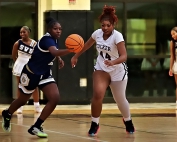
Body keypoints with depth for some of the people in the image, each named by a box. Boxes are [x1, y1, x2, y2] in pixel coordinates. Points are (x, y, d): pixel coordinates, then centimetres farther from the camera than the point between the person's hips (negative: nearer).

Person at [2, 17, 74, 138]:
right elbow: (54, 52, -50)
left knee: (55, 98, -13)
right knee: (23, 100, 13)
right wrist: (70, 50, -65)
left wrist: (60, 59, 8)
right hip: (31, 73, -7)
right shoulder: (47, 39, -27)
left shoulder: (54, 39, -2)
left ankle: (36, 127, -5)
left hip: (45, 74, 7)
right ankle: (7, 115, 47)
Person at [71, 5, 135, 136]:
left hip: (118, 71, -2)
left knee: (120, 100, 11)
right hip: (101, 69, 2)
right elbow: (87, 45, 12)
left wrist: (113, 62, -50)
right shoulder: (97, 33, -10)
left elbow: (124, 56, -32)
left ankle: (128, 121, 42)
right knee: (98, 94, -21)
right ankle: (94, 124, -5)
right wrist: (76, 56, 18)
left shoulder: (117, 36, -24)